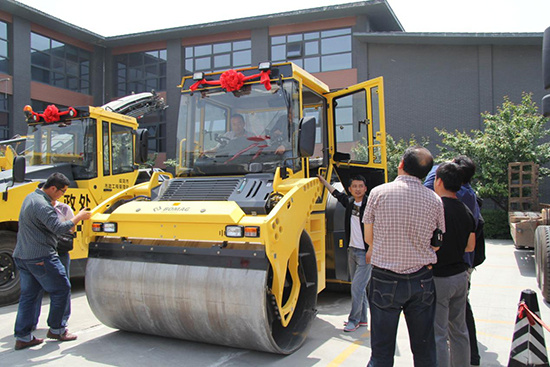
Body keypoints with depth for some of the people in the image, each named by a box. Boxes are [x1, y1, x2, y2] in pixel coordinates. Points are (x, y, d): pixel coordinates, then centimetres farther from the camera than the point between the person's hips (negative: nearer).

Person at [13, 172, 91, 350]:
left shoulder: (31, 197, 14)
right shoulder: (42, 205, -19)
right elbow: (58, 228, -24)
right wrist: (79, 217, -12)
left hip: (22, 256, 10)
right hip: (41, 258, -10)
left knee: (28, 294, 12)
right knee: (61, 289, 4)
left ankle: (22, 336, 14)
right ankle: (56, 329, 14)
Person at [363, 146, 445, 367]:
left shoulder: (379, 193, -9)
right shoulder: (434, 200, -3)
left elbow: (368, 238, -2)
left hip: (385, 281, -2)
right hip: (422, 281, 2)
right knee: (425, 349, 17)